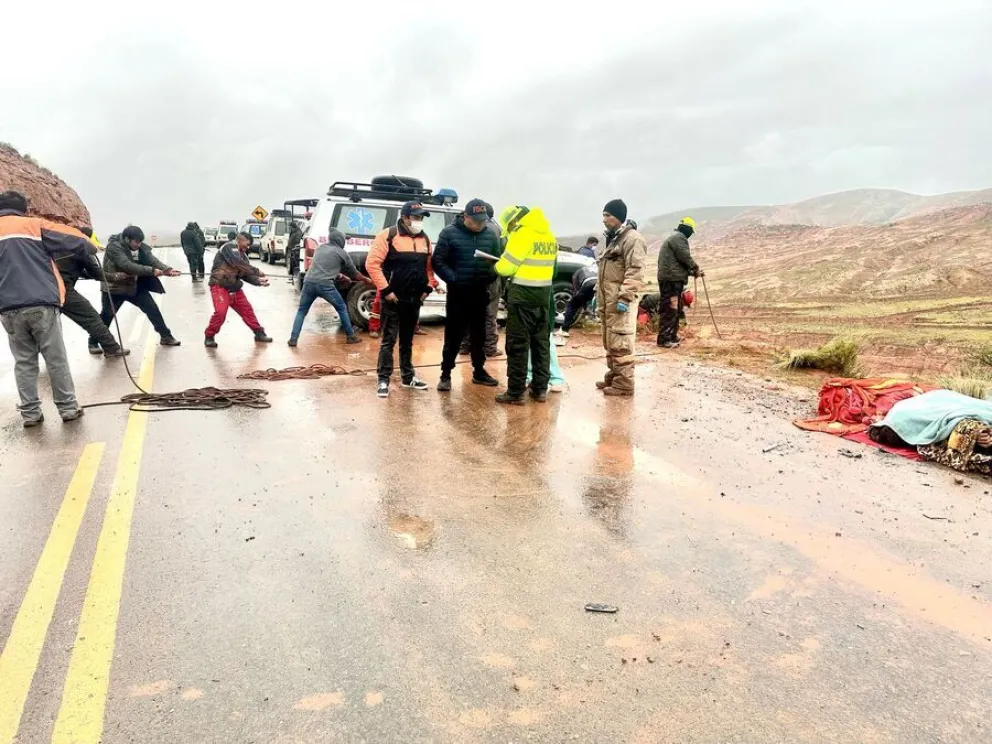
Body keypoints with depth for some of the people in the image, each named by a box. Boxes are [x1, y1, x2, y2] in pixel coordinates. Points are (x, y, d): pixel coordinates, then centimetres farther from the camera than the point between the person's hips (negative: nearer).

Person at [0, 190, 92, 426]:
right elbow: (74, 240, 2)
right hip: (41, 305, -3)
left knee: (24, 362, 12)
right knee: (56, 359, 6)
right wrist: (90, 248, 21)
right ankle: (68, 408, 11)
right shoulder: (34, 225, 6)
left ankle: (30, 413, 13)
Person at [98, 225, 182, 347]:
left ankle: (166, 336, 17)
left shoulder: (140, 247, -4)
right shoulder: (114, 246, -23)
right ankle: (94, 342, 22)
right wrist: (151, 271, -38)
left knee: (153, 309, 4)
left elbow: (152, 260, -15)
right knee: (106, 316, 3)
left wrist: (167, 269, -34)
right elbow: (128, 266, -34)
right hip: (114, 287, -5)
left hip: (135, 286, 5)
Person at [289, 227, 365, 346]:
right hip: (325, 285, -4)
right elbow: (353, 273, 20)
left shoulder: (320, 247, 23)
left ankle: (293, 339, 5)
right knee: (342, 309, 17)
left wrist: (338, 273, 49)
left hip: (309, 282, 4)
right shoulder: (342, 253, 9)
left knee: (301, 311, 17)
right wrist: (366, 279, 37)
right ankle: (351, 336, 21)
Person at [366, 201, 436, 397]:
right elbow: (372, 263, -14)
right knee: (388, 340, -3)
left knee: (407, 340, 16)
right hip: (393, 299, -6)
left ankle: (408, 376, 25)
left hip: (415, 299, 6)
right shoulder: (388, 236, -10)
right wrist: (385, 289, -16)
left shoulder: (425, 239, 10)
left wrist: (428, 287, 5)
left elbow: (429, 266, 18)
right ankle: (383, 380, 2)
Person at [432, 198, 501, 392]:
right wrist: (453, 279, -18)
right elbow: (437, 261, -7)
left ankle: (479, 371, 27)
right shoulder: (449, 233, -6)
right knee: (453, 335, 1)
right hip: (457, 293, -4)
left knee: (479, 335, 14)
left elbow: (498, 260, 9)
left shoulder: (491, 234, 5)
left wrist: (490, 276, -10)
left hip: (480, 293, 4)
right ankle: (446, 374, 10)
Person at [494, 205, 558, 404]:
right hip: (544, 292, 8)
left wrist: (497, 266, 8)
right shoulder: (549, 235, 13)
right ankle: (540, 388, 18)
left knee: (518, 343, -2)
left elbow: (506, 267, -12)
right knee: (541, 341, 13)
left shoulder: (522, 234, -12)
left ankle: (515, 392, 0)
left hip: (523, 293, -8)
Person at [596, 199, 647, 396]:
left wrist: (624, 298, -24)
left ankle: (624, 383, -4)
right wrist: (598, 295, 24)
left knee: (621, 343, -8)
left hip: (620, 301, -10)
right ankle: (612, 377, 25)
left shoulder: (632, 238, -11)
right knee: (609, 342, 15)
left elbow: (634, 272, -19)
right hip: (608, 301, 10)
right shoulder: (612, 239, 21)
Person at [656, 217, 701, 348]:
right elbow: (685, 257, -15)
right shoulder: (679, 237, -9)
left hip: (671, 278, 11)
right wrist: (696, 269, 1)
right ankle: (664, 339, -12)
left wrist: (693, 272, 20)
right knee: (670, 309, -11)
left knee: (675, 309, 16)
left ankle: (672, 336, 22)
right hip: (672, 279, -11)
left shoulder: (674, 237, 25)